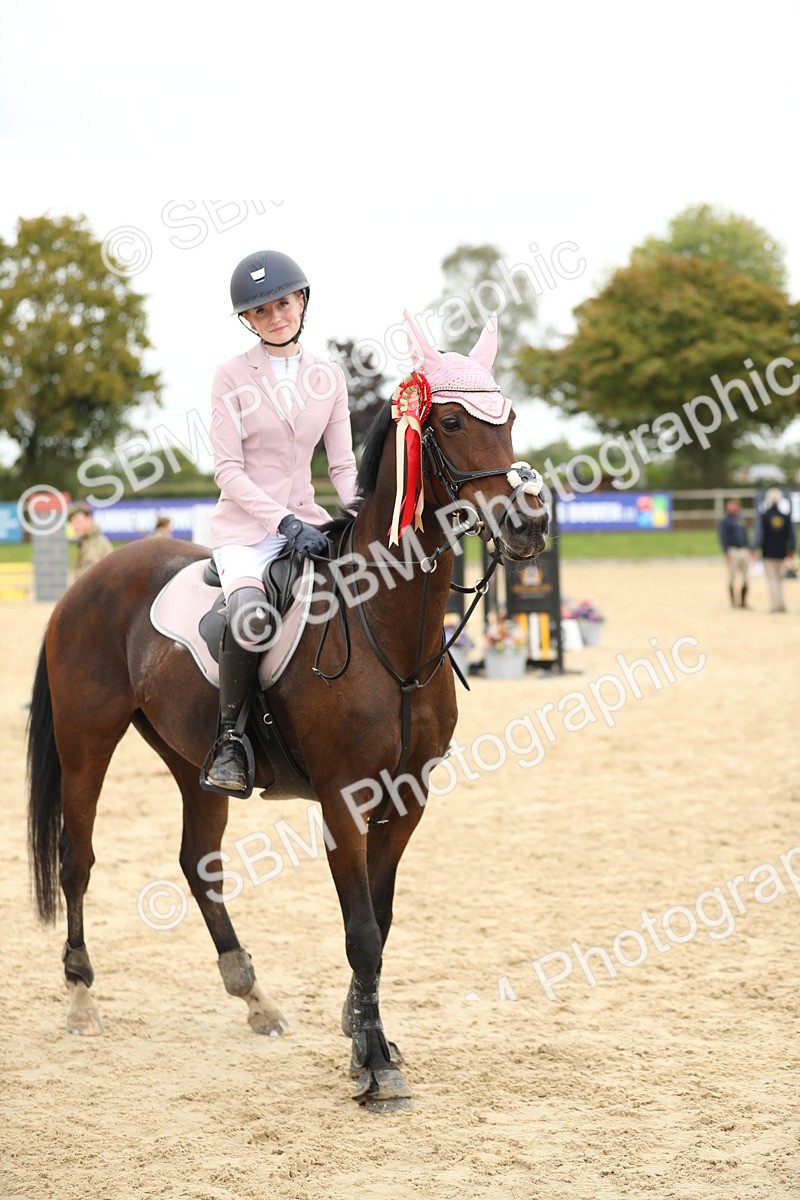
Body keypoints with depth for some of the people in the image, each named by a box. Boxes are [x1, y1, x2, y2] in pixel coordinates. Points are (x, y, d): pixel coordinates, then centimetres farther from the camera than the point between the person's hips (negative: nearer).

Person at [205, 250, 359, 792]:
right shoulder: (233, 376, -3)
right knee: (251, 616, -35)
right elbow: (228, 471, -9)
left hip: (306, 519, 5)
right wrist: (283, 522, -21)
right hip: (245, 527, -5)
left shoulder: (329, 376, 9)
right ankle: (228, 739, -17)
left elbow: (342, 463, 9)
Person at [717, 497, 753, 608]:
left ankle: (743, 601, 11)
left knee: (746, 578, 3)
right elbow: (723, 538, -9)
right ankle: (733, 602, 2)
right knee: (732, 578, -4)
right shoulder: (725, 521, -3)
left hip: (744, 552, 7)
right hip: (732, 551, -7)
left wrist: (750, 550, 16)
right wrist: (726, 553, -18)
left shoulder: (741, 519, 18)